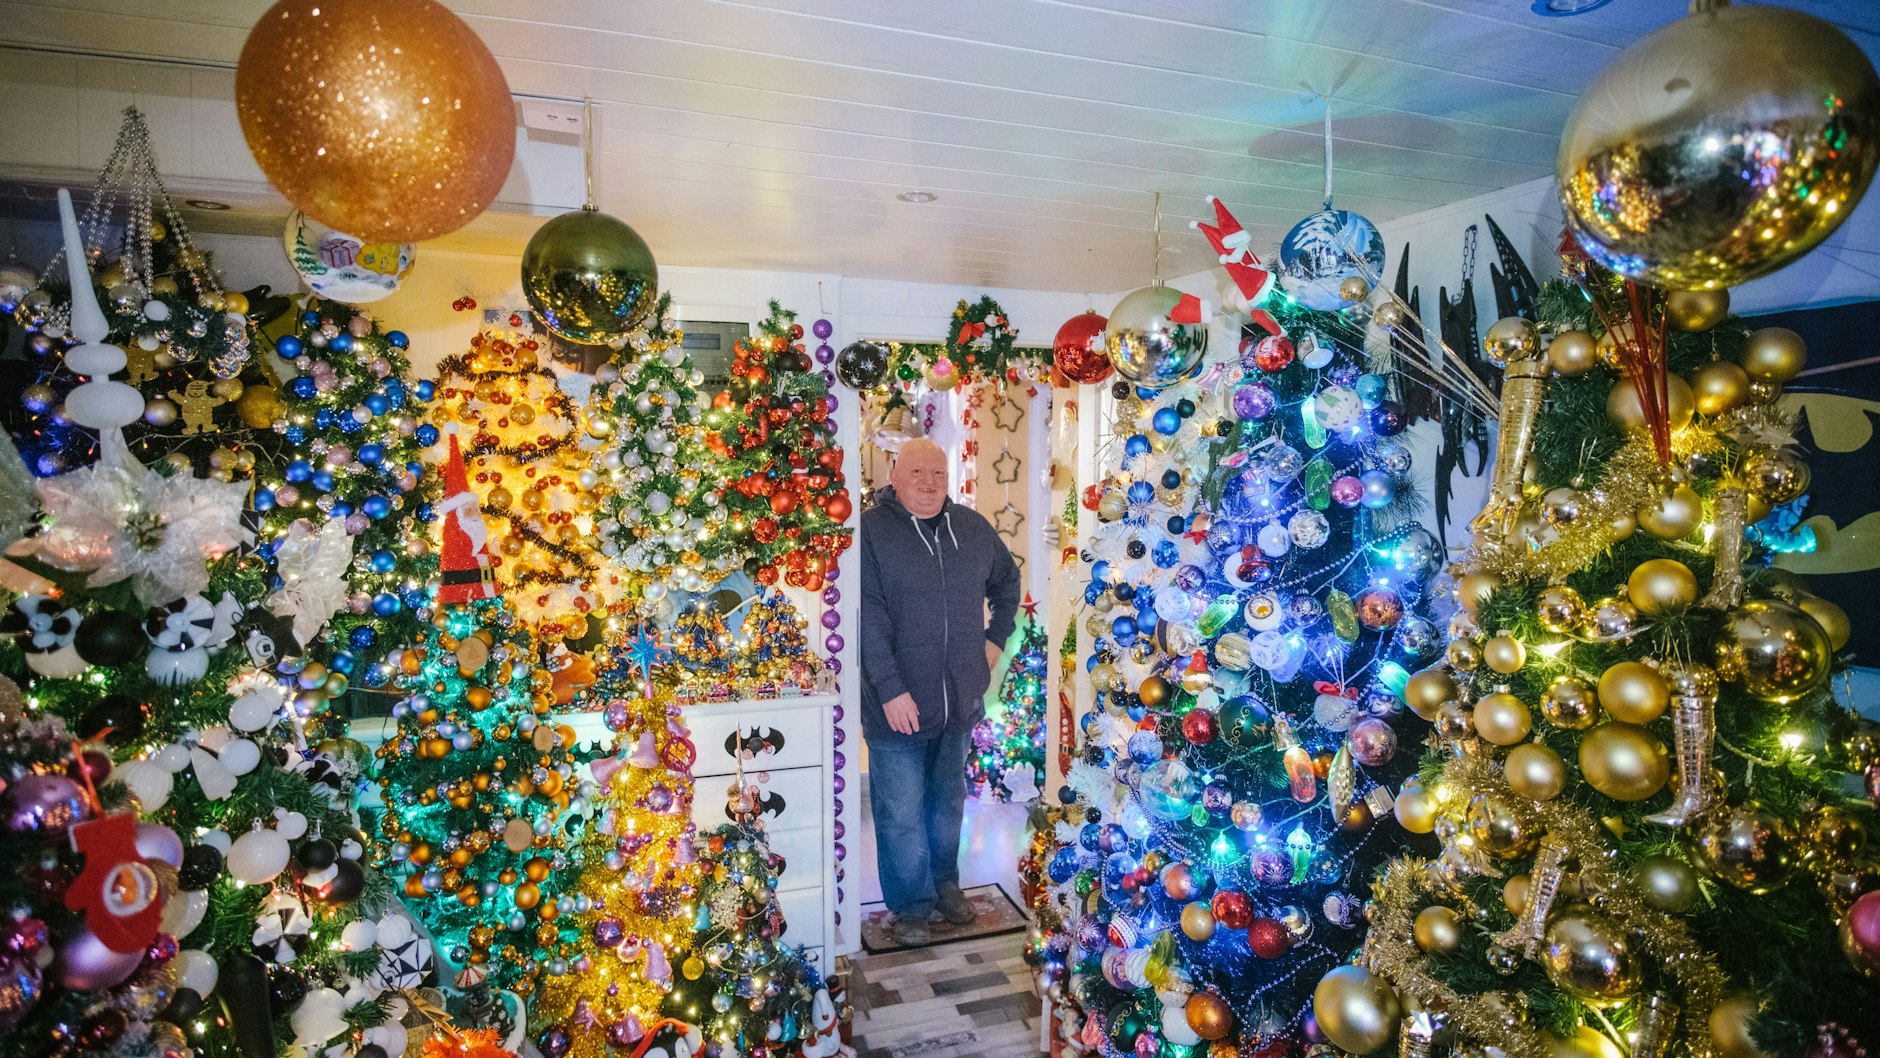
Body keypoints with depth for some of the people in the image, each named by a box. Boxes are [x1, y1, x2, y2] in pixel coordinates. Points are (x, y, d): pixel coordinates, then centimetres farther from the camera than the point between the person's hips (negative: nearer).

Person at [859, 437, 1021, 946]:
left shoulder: (974, 528, 5)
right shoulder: (870, 530, -12)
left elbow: (1007, 580, 23)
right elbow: (867, 618, -16)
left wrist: (996, 637, 12)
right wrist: (890, 690, -20)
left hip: (960, 701, 5)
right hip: (897, 705, -4)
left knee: (948, 802, 20)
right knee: (901, 813, 6)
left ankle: (945, 882, 39)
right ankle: (911, 905, 25)